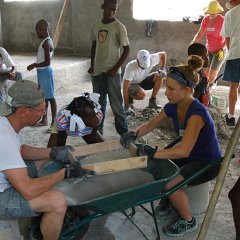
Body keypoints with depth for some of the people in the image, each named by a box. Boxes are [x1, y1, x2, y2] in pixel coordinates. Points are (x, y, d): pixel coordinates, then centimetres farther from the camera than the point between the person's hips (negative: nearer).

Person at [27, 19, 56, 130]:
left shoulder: (46, 43, -19)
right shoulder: (46, 41, 11)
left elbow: (47, 62, -24)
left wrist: (34, 65, -15)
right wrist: (35, 64, 15)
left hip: (45, 72, -10)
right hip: (42, 71, 10)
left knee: (50, 97, -4)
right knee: (43, 96, 17)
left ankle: (54, 123, 3)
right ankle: (44, 119, 29)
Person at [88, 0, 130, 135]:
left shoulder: (119, 27, -8)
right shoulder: (96, 26, 9)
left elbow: (127, 50, -8)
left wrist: (115, 69, -14)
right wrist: (92, 65, 10)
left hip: (111, 72, -5)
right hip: (97, 72, 6)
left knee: (116, 104, -2)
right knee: (99, 103, 15)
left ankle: (124, 133, 11)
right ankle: (98, 131, 27)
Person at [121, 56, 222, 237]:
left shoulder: (197, 113, -32)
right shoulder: (172, 106, -8)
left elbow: (184, 150, -39)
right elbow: (151, 125, 3)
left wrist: (154, 153, -38)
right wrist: (134, 134, -16)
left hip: (208, 163, -7)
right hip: (189, 156, 8)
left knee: (169, 183, -24)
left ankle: (188, 221, 3)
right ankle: (167, 201, 20)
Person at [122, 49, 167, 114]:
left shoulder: (151, 59, -24)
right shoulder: (131, 67, -35)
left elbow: (163, 54, -4)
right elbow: (125, 87, -32)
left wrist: (163, 68, -14)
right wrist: (126, 105, -32)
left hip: (143, 80, 5)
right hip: (131, 84, -5)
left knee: (159, 76, -19)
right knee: (142, 94, -36)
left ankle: (152, 101, -6)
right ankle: (130, 98, -2)